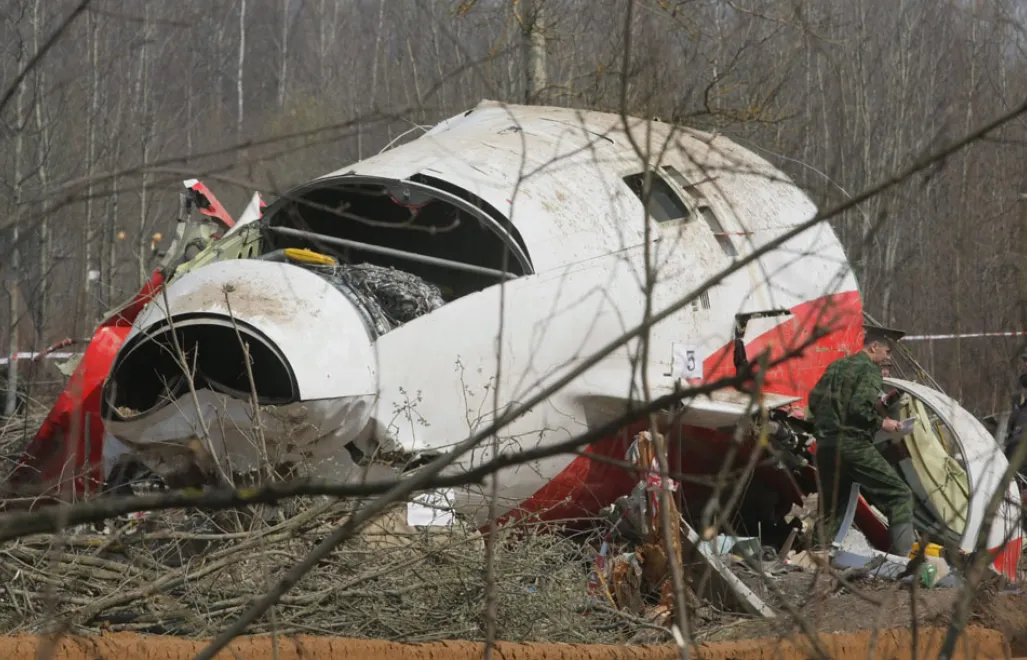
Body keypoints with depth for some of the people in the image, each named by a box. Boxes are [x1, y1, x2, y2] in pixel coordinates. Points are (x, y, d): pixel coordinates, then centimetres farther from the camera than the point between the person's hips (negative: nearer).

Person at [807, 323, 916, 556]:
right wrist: (882, 423, -6)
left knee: (832, 507, 17)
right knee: (899, 494, -6)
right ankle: (904, 555, -18)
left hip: (825, 445, 8)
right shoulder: (869, 370, -6)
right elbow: (859, 407, -19)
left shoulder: (836, 367, 19)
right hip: (853, 445, -8)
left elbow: (814, 400, 20)